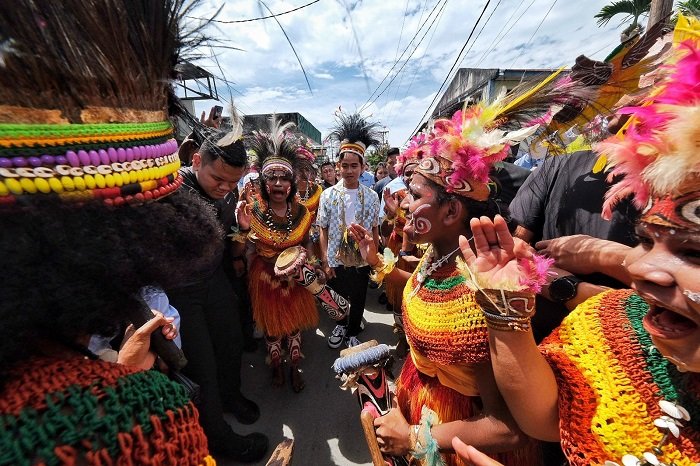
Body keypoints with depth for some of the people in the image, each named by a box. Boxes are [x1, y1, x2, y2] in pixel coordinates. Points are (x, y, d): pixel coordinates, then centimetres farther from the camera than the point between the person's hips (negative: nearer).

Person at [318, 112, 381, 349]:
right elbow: (323, 231, -4)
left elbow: (375, 230, 2)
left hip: (362, 261, 1)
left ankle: (352, 333, 43)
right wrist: (325, 262, -6)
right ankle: (340, 325, 48)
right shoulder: (328, 195, -8)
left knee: (358, 300, 17)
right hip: (336, 260, 0)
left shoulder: (371, 196, -5)